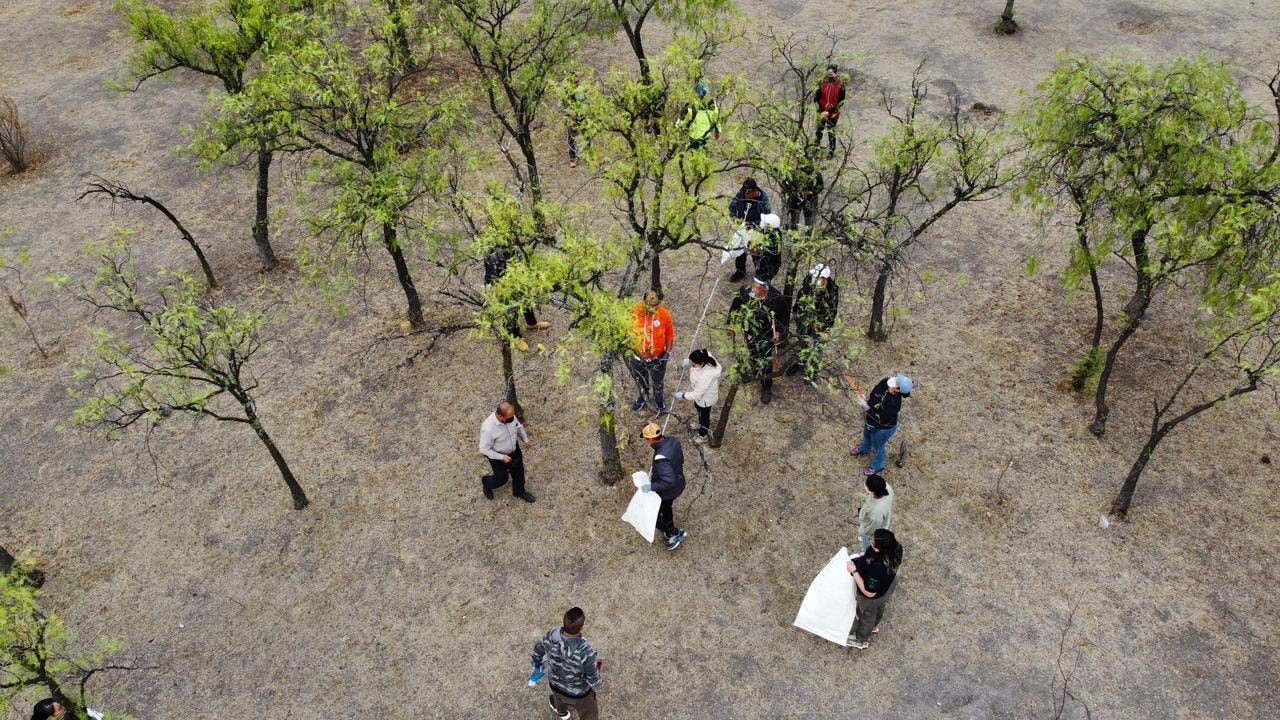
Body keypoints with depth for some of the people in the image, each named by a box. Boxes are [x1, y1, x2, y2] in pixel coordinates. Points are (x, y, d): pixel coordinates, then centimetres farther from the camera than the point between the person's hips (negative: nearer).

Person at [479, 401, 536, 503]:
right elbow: (484, 449, -26)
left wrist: (526, 440, 10)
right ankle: (486, 483, 52)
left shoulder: (510, 416, -23)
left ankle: (519, 491, 54)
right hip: (498, 456, -5)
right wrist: (502, 457, -27)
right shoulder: (488, 428, -40)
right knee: (502, 478, 18)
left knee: (518, 472, 24)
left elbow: (519, 426, 1)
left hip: (514, 450, 5)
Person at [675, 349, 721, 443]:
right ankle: (701, 424, 65)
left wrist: (683, 395, -21)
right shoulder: (704, 357, -28)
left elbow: (697, 395, -35)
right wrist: (688, 362, -17)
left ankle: (702, 436, 50)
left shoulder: (706, 376, -48)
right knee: (698, 407, 35)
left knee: (704, 415, 21)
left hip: (706, 397, -8)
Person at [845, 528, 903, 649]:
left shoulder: (877, 569, -49)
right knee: (879, 607, 36)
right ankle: (874, 625, 68)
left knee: (868, 615, 25)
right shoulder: (895, 547, -30)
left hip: (872, 598, -6)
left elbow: (869, 592, -33)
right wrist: (867, 556, -9)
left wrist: (854, 571, -33)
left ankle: (861, 641, 55)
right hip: (887, 586, 6)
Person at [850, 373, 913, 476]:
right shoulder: (886, 382, -25)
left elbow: (882, 420, -35)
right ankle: (864, 449, 71)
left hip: (883, 428, -7)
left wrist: (866, 407, -39)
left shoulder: (894, 403, -45)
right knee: (866, 435, 36)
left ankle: (878, 466, 55)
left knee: (877, 447, 23)